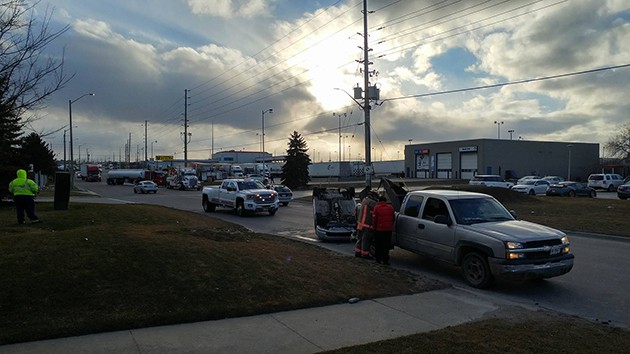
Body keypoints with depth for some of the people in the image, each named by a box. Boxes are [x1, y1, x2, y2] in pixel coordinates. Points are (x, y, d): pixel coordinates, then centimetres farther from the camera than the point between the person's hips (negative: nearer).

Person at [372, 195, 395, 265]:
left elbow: (374, 219, -5)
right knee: (386, 245, 6)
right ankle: (385, 260, 4)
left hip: (379, 229, -2)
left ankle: (378, 259, 13)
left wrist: (374, 227, 7)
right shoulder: (391, 207, 5)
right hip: (389, 229, 2)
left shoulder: (376, 208, -5)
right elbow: (393, 218, 12)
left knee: (378, 245, 9)